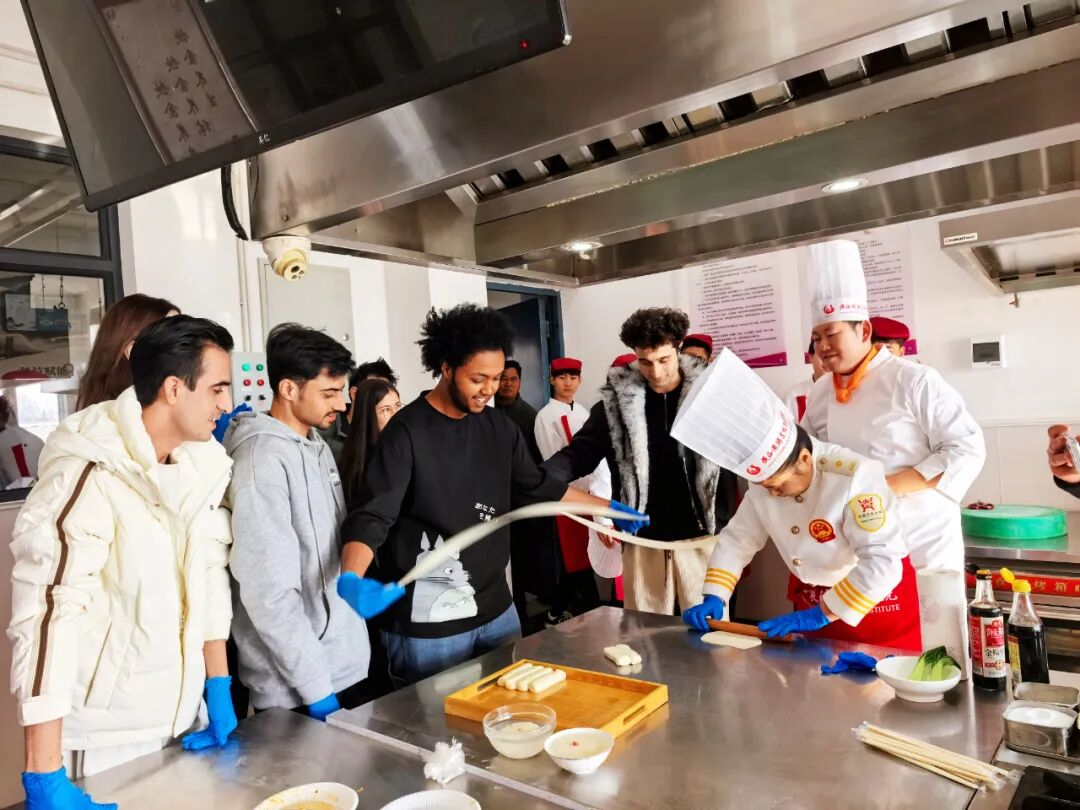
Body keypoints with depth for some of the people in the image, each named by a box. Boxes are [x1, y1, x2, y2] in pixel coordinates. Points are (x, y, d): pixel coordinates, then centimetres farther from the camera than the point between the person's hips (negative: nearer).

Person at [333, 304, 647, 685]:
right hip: (430, 624, -6)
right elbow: (370, 517, -21)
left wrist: (609, 507, 18)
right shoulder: (407, 432, -15)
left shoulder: (499, 427, 4)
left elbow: (538, 486, 16)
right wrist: (351, 579, -40)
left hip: (496, 608, 7)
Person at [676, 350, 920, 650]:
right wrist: (713, 599, -11)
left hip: (876, 600, -6)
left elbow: (883, 563, -34)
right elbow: (738, 538, -1)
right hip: (810, 598, 6)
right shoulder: (766, 475, -11)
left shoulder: (855, 476, -32)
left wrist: (821, 614, -31)